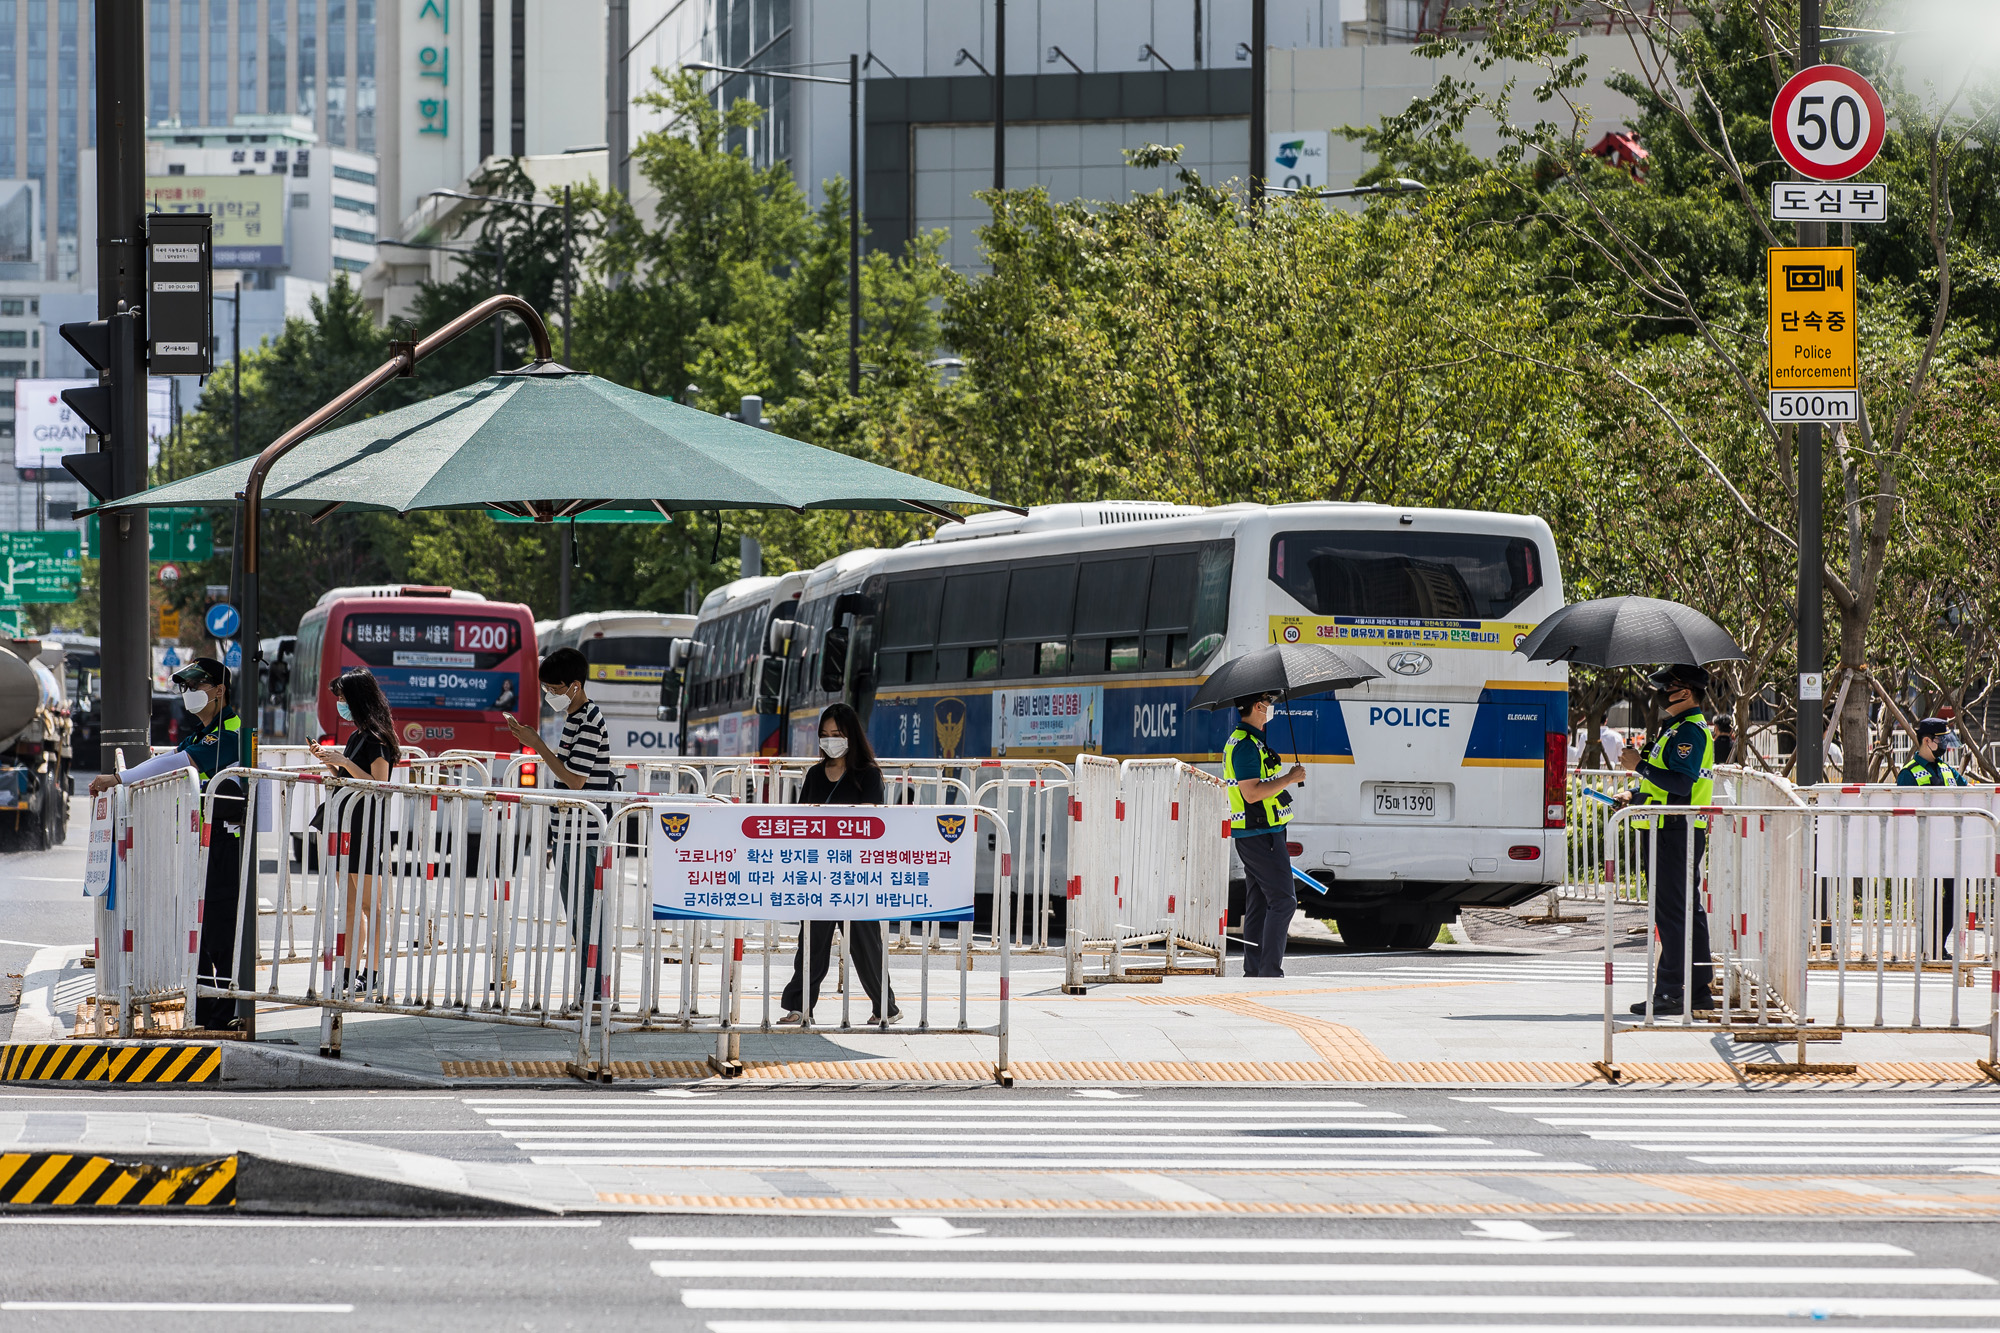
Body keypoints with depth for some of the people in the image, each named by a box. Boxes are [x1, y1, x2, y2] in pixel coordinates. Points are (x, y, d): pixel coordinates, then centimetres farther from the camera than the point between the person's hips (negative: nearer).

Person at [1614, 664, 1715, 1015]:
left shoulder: (1689, 732, -14)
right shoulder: (1680, 729, 19)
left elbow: (1681, 784, -25)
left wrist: (1640, 766, -19)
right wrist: (1635, 796, 16)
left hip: (1674, 835, -11)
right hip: (1679, 832, 11)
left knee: (1671, 913, -9)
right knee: (1687, 911, 13)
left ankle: (1670, 992, -8)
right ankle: (1698, 988, 17)